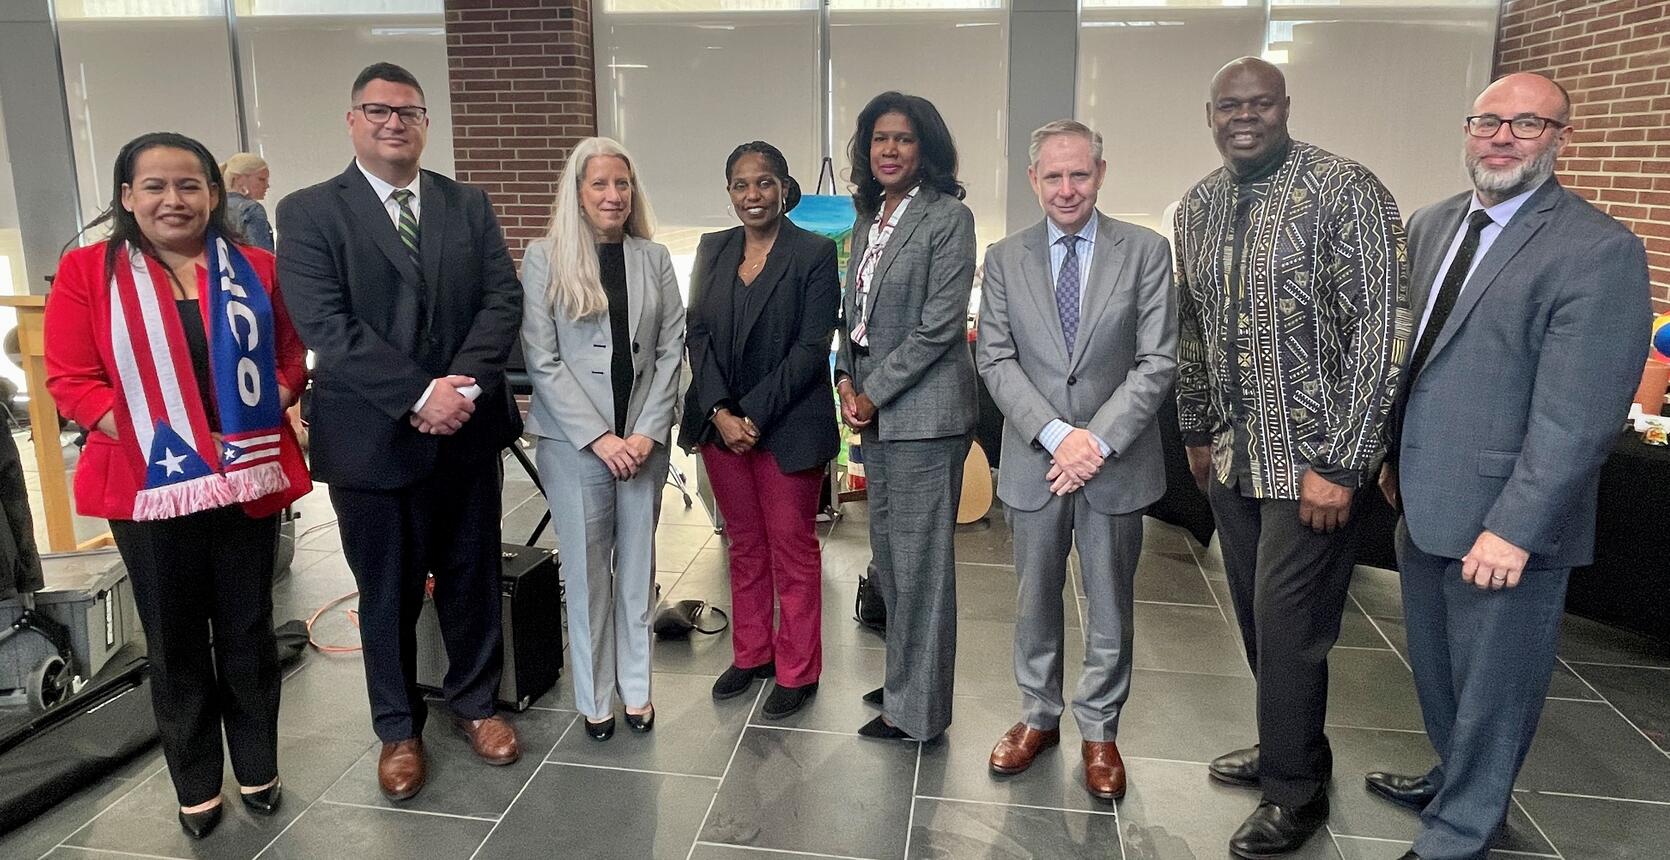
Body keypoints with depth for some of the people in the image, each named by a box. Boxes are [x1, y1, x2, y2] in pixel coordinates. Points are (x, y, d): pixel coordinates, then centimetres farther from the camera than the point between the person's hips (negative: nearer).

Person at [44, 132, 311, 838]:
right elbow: (69, 378, -4)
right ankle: (196, 787, 26)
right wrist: (141, 436, -14)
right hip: (150, 486, -1)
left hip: (247, 478, 1)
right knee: (175, 642, 11)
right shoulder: (87, 271, -1)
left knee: (248, 632, 12)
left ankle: (258, 771, 28)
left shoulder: (255, 268, 5)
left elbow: (290, 355, 8)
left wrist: (265, 418, -7)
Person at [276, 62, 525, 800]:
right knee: (387, 594, 12)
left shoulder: (468, 205, 7)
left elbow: (502, 299, -2)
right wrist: (419, 395, -21)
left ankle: (473, 701, 36)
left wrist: (464, 384, -17)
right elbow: (326, 325, -14)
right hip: (371, 438, -2)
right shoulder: (309, 212, -3)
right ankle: (398, 727, 31)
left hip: (468, 431, 3)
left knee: (472, 578, 15)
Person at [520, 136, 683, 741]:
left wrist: (647, 432, -6)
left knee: (638, 566, 9)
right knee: (587, 570, 5)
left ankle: (636, 686, 22)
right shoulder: (544, 259, -1)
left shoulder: (655, 259, 7)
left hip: (644, 437, 2)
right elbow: (542, 360, -6)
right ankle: (595, 697, 19)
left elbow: (670, 351, 4)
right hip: (574, 439, -2)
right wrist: (599, 437, -12)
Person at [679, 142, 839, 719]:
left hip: (788, 426, -4)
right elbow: (698, 335, 4)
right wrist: (720, 413, -9)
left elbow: (811, 348, -12)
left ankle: (797, 671, 19)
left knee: (792, 547, 6)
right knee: (744, 544, 16)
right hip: (721, 422, 5)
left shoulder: (814, 254, -6)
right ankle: (750, 654, 31)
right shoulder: (712, 251, 8)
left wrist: (753, 415, -16)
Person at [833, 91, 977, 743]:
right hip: (874, 407, 8)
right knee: (887, 550, 16)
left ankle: (916, 709, 14)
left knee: (919, 557, 0)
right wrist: (846, 377, 2)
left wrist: (875, 393, -13)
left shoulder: (949, 218, -10)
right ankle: (904, 678, 33)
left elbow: (938, 325, -16)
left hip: (923, 408, -8)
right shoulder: (868, 219, 14)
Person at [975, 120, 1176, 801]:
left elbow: (1157, 361, -7)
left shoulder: (1145, 251, -2)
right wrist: (1057, 435, -15)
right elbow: (995, 359, -3)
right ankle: (1039, 716, 33)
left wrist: (1099, 440, -16)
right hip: (1034, 459, 2)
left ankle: (1099, 731, 28)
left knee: (1109, 604, 11)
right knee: (1035, 598, 14)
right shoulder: (1005, 258, 3)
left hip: (1117, 460, -1)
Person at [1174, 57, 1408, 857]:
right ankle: (1290, 745, 36)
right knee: (1256, 617, 15)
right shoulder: (1197, 206, 7)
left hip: (1314, 458, -6)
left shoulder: (1346, 191, -13)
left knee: (1289, 624, 1)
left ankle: (1294, 790, 21)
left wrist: (1339, 464, -17)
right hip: (1231, 455, 6)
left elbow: (1383, 329, -15)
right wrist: (1196, 431, 16)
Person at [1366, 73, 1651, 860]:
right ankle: (1453, 780, 46)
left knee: (1491, 689, 10)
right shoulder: (1431, 225, 7)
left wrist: (1514, 528, -22)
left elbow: (1577, 416, -20)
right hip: (1423, 502, 7)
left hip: (1503, 521, -7)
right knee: (1437, 669, 23)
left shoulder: (1599, 250, -15)